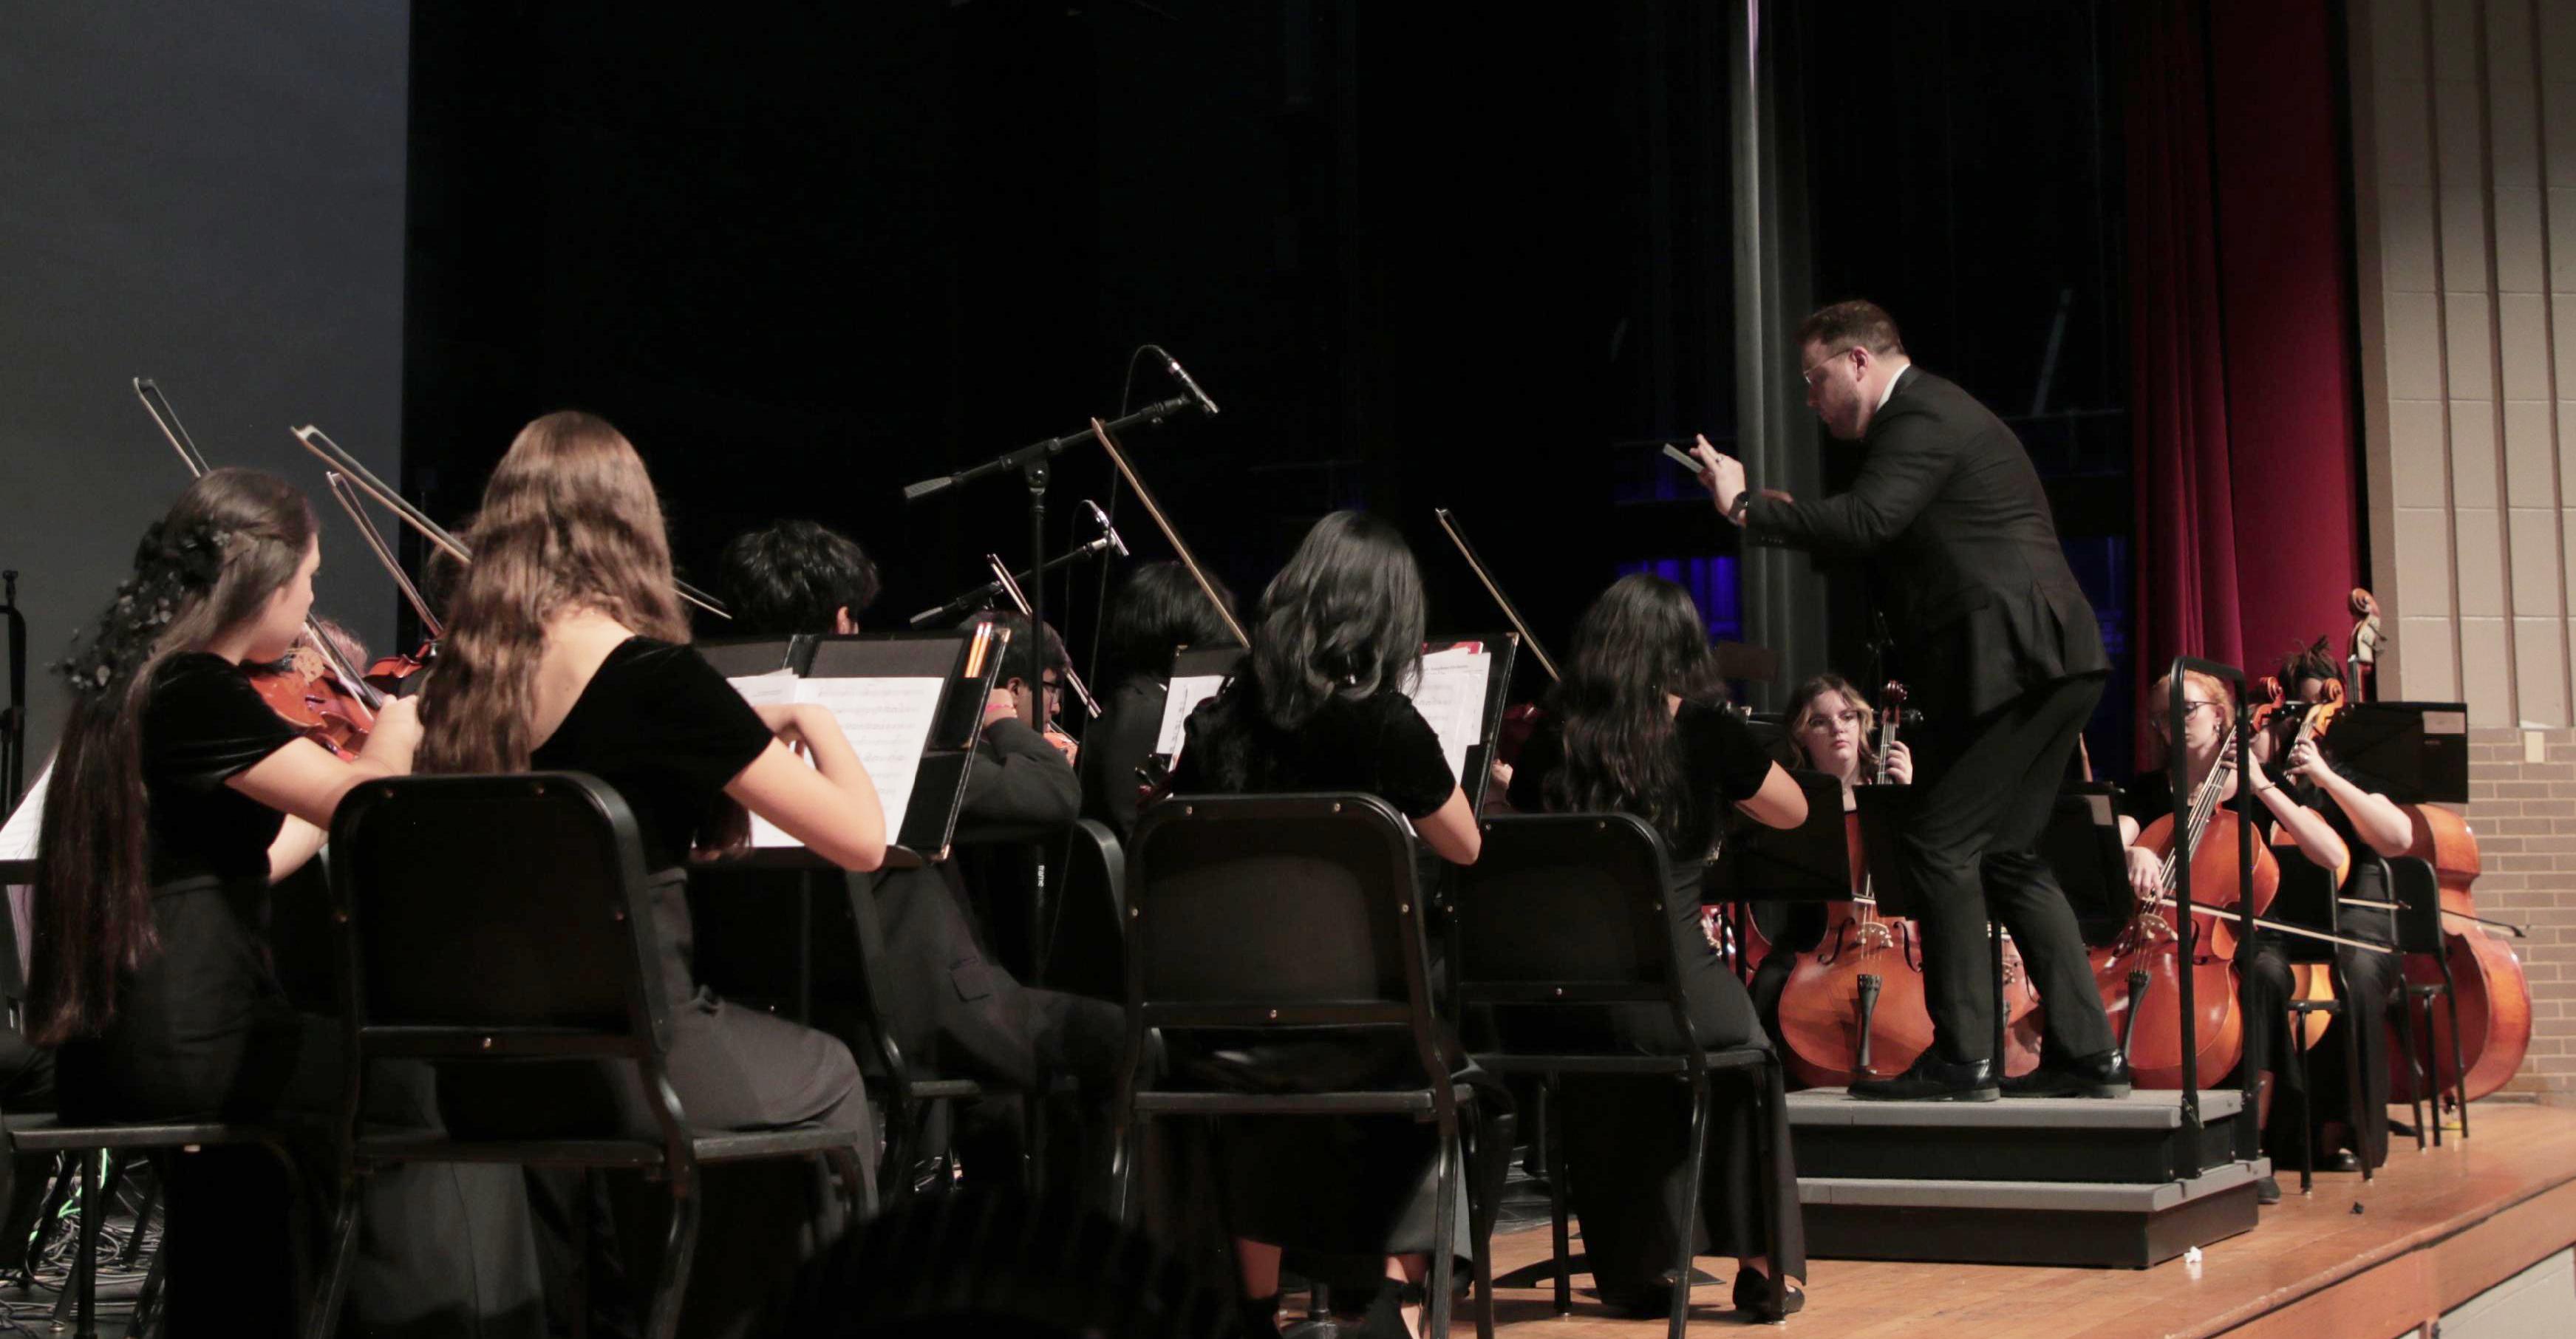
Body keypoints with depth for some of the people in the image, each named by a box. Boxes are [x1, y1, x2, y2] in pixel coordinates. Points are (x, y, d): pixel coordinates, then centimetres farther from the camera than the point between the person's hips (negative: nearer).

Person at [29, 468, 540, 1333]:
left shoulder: (133, 685, 13)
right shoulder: (196, 692, -16)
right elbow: (365, 798, -21)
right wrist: (395, 724, -3)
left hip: (110, 1052, 10)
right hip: (183, 1054, -9)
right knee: (449, 1095, 2)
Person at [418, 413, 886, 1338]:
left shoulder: (463, 677, 1)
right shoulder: (653, 675, -16)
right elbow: (859, 840, -14)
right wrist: (813, 722, 5)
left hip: (487, 1082, 6)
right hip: (628, 1066, -6)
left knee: (761, 1044, 33)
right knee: (821, 1076, 26)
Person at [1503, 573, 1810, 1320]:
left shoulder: (1550, 745, 7)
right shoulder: (1703, 734, -1)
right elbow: (1792, 812, 17)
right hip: (1668, 994, -3)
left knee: (1608, 1088, 37)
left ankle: (1631, 1272, 40)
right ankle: (1763, 1265, 27)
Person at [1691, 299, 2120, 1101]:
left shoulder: (1923, 416, -9)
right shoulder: (1933, 414, 24)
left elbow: (1866, 523, -24)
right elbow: (1886, 541, 23)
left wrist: (1746, 507, -16)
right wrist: (1786, 521, 12)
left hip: (2014, 658, -11)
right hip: (2045, 666, 11)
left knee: (1942, 846, -9)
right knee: (2008, 855, 12)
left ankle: (1962, 1058, -7)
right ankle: (2086, 1053, 13)